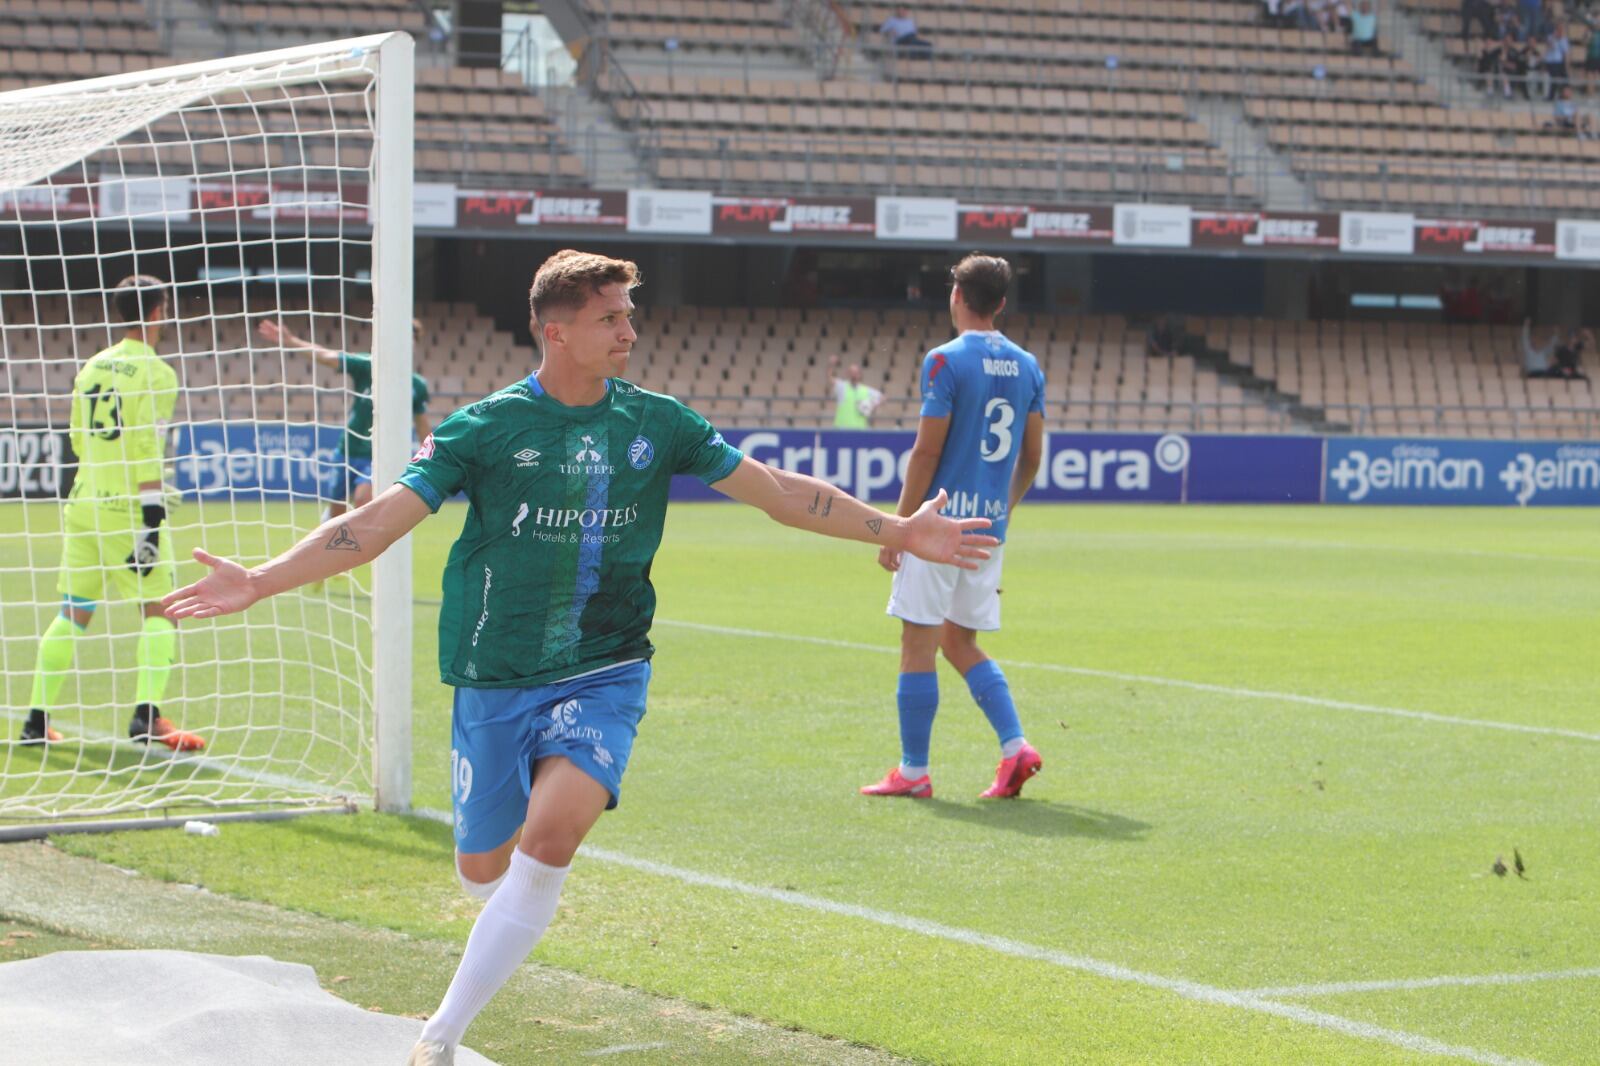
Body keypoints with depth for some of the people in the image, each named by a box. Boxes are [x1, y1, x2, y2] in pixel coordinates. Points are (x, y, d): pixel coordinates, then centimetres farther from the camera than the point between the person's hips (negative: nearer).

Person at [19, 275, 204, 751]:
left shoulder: (92, 367, 12)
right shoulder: (154, 373, -8)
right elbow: (148, 452, -15)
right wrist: (152, 519, -17)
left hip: (84, 502, 6)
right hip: (129, 508, -6)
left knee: (73, 612, 12)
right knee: (160, 609, -1)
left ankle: (38, 717, 11)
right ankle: (146, 714, -14)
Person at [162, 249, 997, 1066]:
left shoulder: (654, 423, 1)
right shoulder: (485, 429, -7)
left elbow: (780, 492, 7)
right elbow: (378, 522, -11)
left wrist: (898, 532, 4)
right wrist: (260, 582, -21)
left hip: (604, 674, 0)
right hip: (494, 683, 0)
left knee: (553, 828, -25)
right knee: (483, 872, 7)